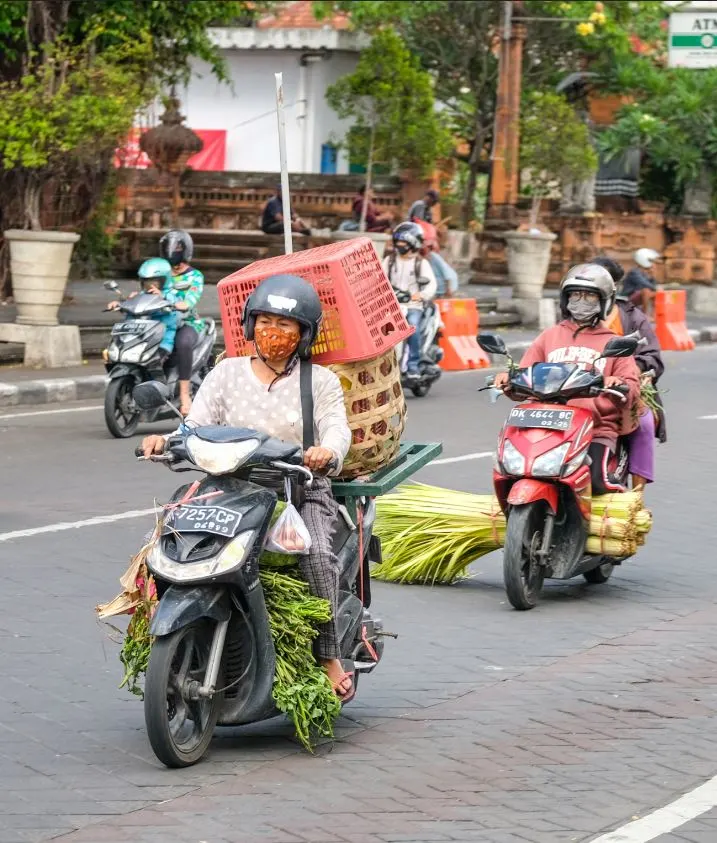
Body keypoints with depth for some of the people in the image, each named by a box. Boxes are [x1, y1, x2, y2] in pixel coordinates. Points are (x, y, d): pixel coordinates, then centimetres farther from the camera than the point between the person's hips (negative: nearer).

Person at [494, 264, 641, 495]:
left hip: (598, 430, -2)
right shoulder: (550, 336, 20)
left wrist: (620, 385, -22)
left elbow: (632, 389, 2)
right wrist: (509, 380, -7)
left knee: (595, 481, -26)